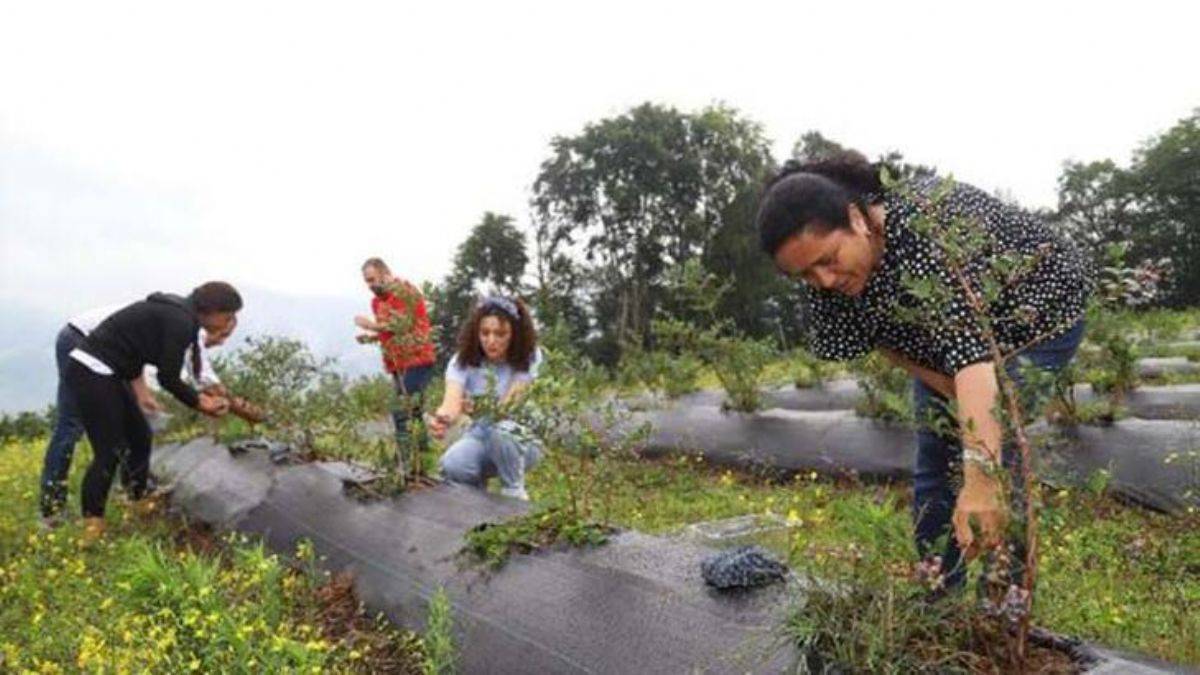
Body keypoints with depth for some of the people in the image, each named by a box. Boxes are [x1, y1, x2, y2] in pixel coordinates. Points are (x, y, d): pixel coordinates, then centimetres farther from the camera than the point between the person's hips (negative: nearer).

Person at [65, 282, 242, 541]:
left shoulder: (177, 312, 10)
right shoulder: (181, 322, -19)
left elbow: (167, 372, 18)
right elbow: (168, 378, -14)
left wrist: (199, 396, 14)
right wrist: (199, 403, -1)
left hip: (102, 373, 10)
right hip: (91, 373, -10)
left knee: (140, 436, 16)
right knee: (109, 452, -5)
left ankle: (140, 502, 29)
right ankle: (91, 525, 5)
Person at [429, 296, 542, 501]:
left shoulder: (529, 357, -16)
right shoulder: (462, 360, -12)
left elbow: (508, 407, -24)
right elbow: (452, 401, -30)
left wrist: (478, 409, -45)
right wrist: (442, 418, -54)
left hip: (521, 440, -1)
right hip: (480, 438, 2)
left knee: (501, 429, -37)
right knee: (452, 465, -31)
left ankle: (515, 495, -10)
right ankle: (477, 485, 6)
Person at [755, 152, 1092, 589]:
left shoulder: (929, 229, -41)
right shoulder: (826, 277, -20)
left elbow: (969, 345, -51)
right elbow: (891, 343, -7)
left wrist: (980, 479, -60)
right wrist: (957, 394, -20)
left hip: (1038, 311, -6)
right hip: (938, 331, 6)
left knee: (996, 451, -18)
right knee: (934, 461, 4)